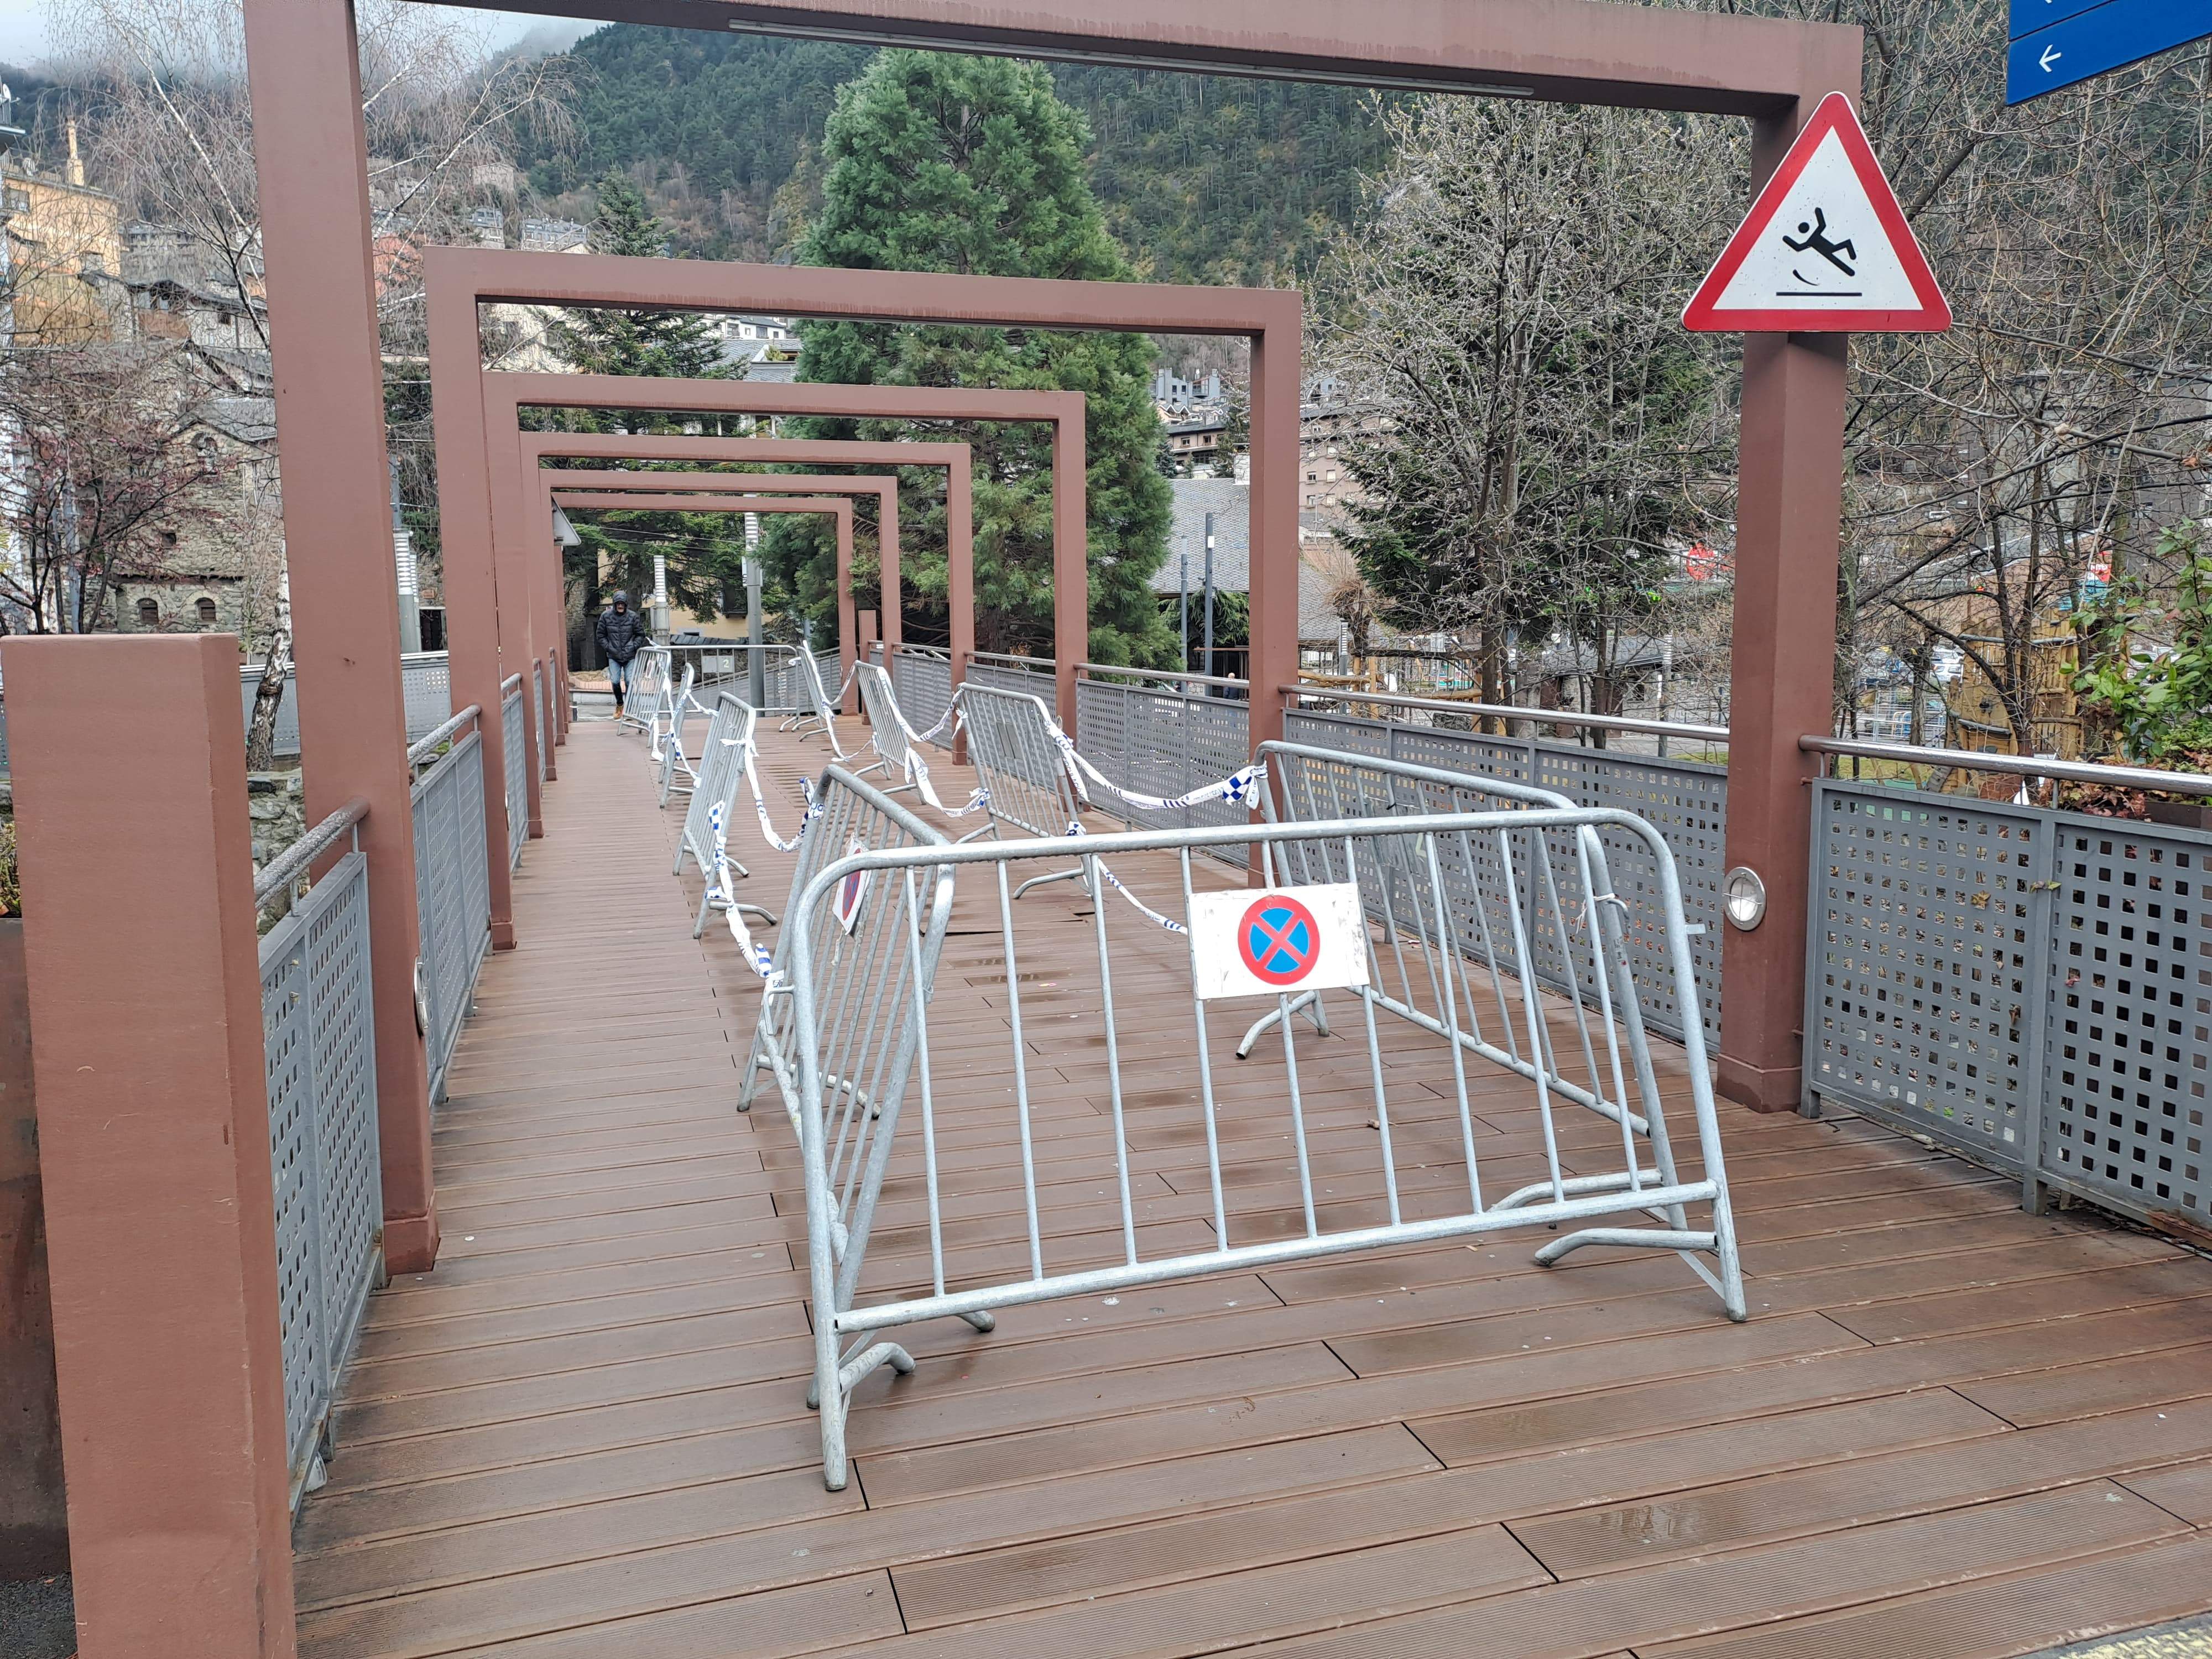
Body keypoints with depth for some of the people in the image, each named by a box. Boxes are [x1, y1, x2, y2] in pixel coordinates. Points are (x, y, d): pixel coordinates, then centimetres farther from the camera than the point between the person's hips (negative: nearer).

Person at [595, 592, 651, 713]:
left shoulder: (633, 616, -5)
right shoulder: (606, 616, -3)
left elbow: (640, 634, 3)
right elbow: (601, 635, 5)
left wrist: (634, 647, -8)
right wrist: (608, 647, -5)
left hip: (630, 656, -1)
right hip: (613, 656, 1)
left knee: (629, 681, -4)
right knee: (615, 681, -4)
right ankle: (619, 705, 20)